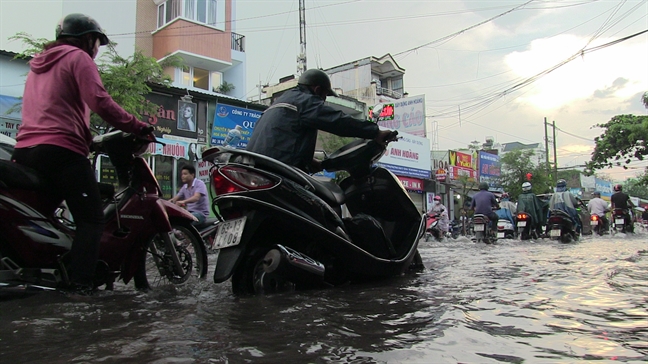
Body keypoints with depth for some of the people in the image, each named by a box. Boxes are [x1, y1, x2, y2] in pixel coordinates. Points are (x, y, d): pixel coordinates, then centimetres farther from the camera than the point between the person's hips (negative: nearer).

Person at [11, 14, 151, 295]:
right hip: (61, 150, -8)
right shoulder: (78, 58, 2)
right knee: (91, 219, -8)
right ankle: (80, 282, -19)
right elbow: (99, 101, -14)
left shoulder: (39, 64, 29)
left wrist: (87, 137, 33)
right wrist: (138, 127, -11)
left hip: (25, 150, 9)